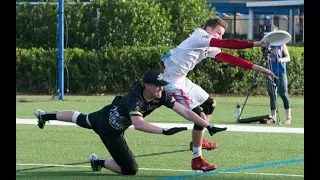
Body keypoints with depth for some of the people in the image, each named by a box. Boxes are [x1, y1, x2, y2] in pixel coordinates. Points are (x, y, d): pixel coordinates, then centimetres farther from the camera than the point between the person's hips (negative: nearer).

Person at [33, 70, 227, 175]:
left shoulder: (162, 96, -23)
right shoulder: (135, 98, -42)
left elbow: (185, 111, -28)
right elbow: (138, 123, -59)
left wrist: (209, 126, -36)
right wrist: (164, 131, -67)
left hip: (109, 114, 7)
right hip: (109, 129, -7)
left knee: (82, 120, 35)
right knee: (130, 169, -4)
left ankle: (45, 115, 55)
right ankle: (98, 162, 19)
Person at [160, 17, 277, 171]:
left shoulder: (208, 48, 11)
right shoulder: (199, 36, -16)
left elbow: (228, 58, 6)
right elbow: (227, 44, -26)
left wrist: (256, 68, -1)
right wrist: (255, 44, -28)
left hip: (181, 80, 11)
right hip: (172, 82, -11)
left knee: (210, 104, 25)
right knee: (200, 116, -15)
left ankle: (197, 141, 42)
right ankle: (197, 160, -7)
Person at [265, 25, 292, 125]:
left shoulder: (281, 45, 2)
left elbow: (288, 57, 1)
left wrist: (282, 59, -20)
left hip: (281, 73, -4)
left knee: (283, 94, -10)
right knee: (272, 95, 6)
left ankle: (288, 117, -12)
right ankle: (273, 117, 12)